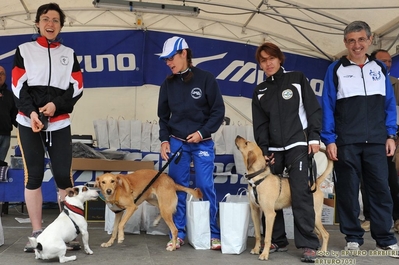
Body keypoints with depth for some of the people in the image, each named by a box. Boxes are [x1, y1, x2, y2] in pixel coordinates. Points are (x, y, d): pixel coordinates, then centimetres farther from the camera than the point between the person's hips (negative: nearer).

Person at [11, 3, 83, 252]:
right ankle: (37, 233, 6)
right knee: (34, 176, 0)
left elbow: (77, 87, 6)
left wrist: (57, 105, -11)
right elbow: (18, 86, 1)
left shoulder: (69, 53, 15)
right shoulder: (24, 50, 10)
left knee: (63, 176, -4)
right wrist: (31, 112, -15)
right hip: (29, 123, -1)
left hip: (59, 124, 1)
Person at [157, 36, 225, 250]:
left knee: (205, 186, -4)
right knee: (177, 187, 3)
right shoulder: (168, 84, 6)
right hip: (176, 142, 3)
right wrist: (164, 139, 0)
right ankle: (178, 233, 13)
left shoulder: (205, 78, -5)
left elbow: (218, 110, -4)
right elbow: (163, 115, 12)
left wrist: (202, 132, -12)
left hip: (202, 143, -3)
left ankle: (213, 233, 8)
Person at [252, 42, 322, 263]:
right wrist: (264, 150, -1)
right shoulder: (259, 91, 13)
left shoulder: (297, 79, 5)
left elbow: (313, 109, 1)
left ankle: (308, 244, -10)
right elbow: (260, 124, 10)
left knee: (300, 193, -13)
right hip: (273, 149, 4)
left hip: (298, 145, -4)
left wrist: (314, 137, -8)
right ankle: (276, 239, 14)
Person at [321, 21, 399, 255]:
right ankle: (353, 237, 16)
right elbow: (328, 107, 1)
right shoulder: (336, 70, 3)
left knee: (380, 188, 2)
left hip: (376, 141, 2)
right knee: (348, 190, 5)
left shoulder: (379, 68, 10)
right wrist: (329, 140, -6)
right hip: (346, 142, -1)